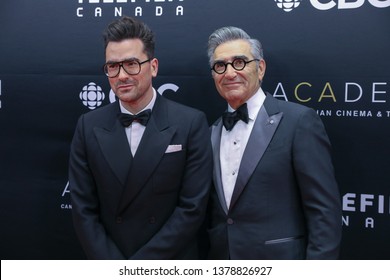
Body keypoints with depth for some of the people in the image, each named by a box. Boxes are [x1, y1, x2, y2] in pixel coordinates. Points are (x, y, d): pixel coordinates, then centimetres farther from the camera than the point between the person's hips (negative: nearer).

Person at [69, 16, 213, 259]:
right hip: (108, 263, 2)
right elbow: (84, 210, -4)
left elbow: (192, 208, -14)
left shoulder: (191, 123, -12)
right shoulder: (89, 127, -5)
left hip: (173, 268, -1)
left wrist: (137, 270, -15)